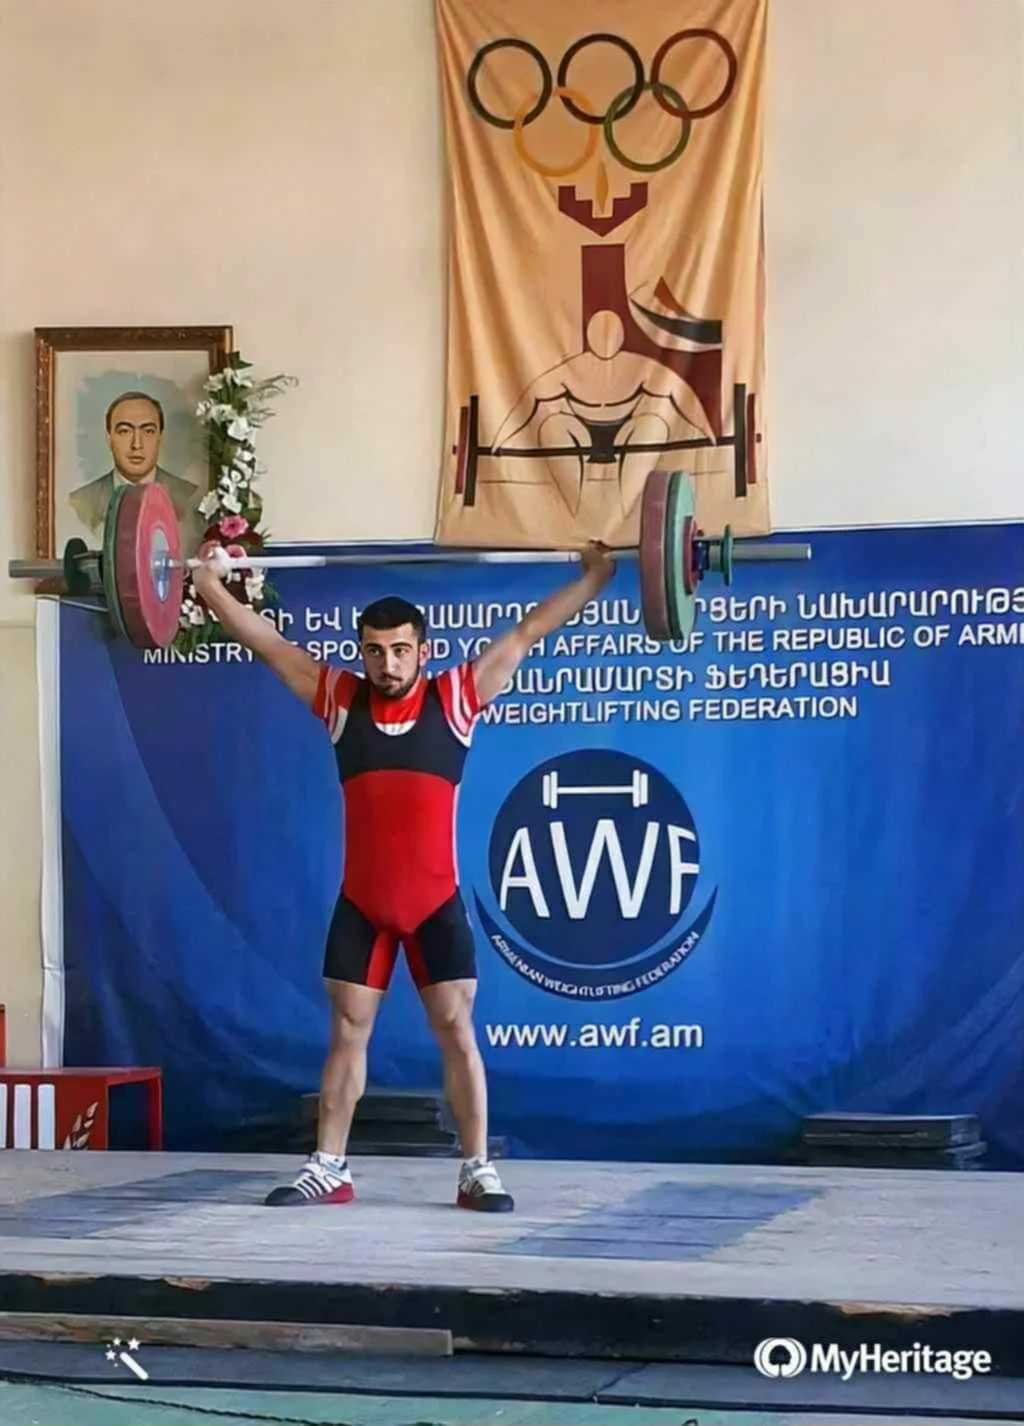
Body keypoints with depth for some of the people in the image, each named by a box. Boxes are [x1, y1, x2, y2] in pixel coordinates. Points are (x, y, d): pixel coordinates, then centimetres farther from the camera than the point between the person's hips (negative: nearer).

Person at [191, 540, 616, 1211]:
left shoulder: (457, 697, -1)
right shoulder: (340, 700, 4)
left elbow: (527, 633, 1)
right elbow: (265, 640, 10)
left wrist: (595, 577, 1)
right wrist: (209, 582, 12)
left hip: (436, 902, -2)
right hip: (360, 902, 2)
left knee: (456, 1029, -2)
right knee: (347, 1031, 6)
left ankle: (478, 1171, 2)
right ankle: (328, 1168, 12)